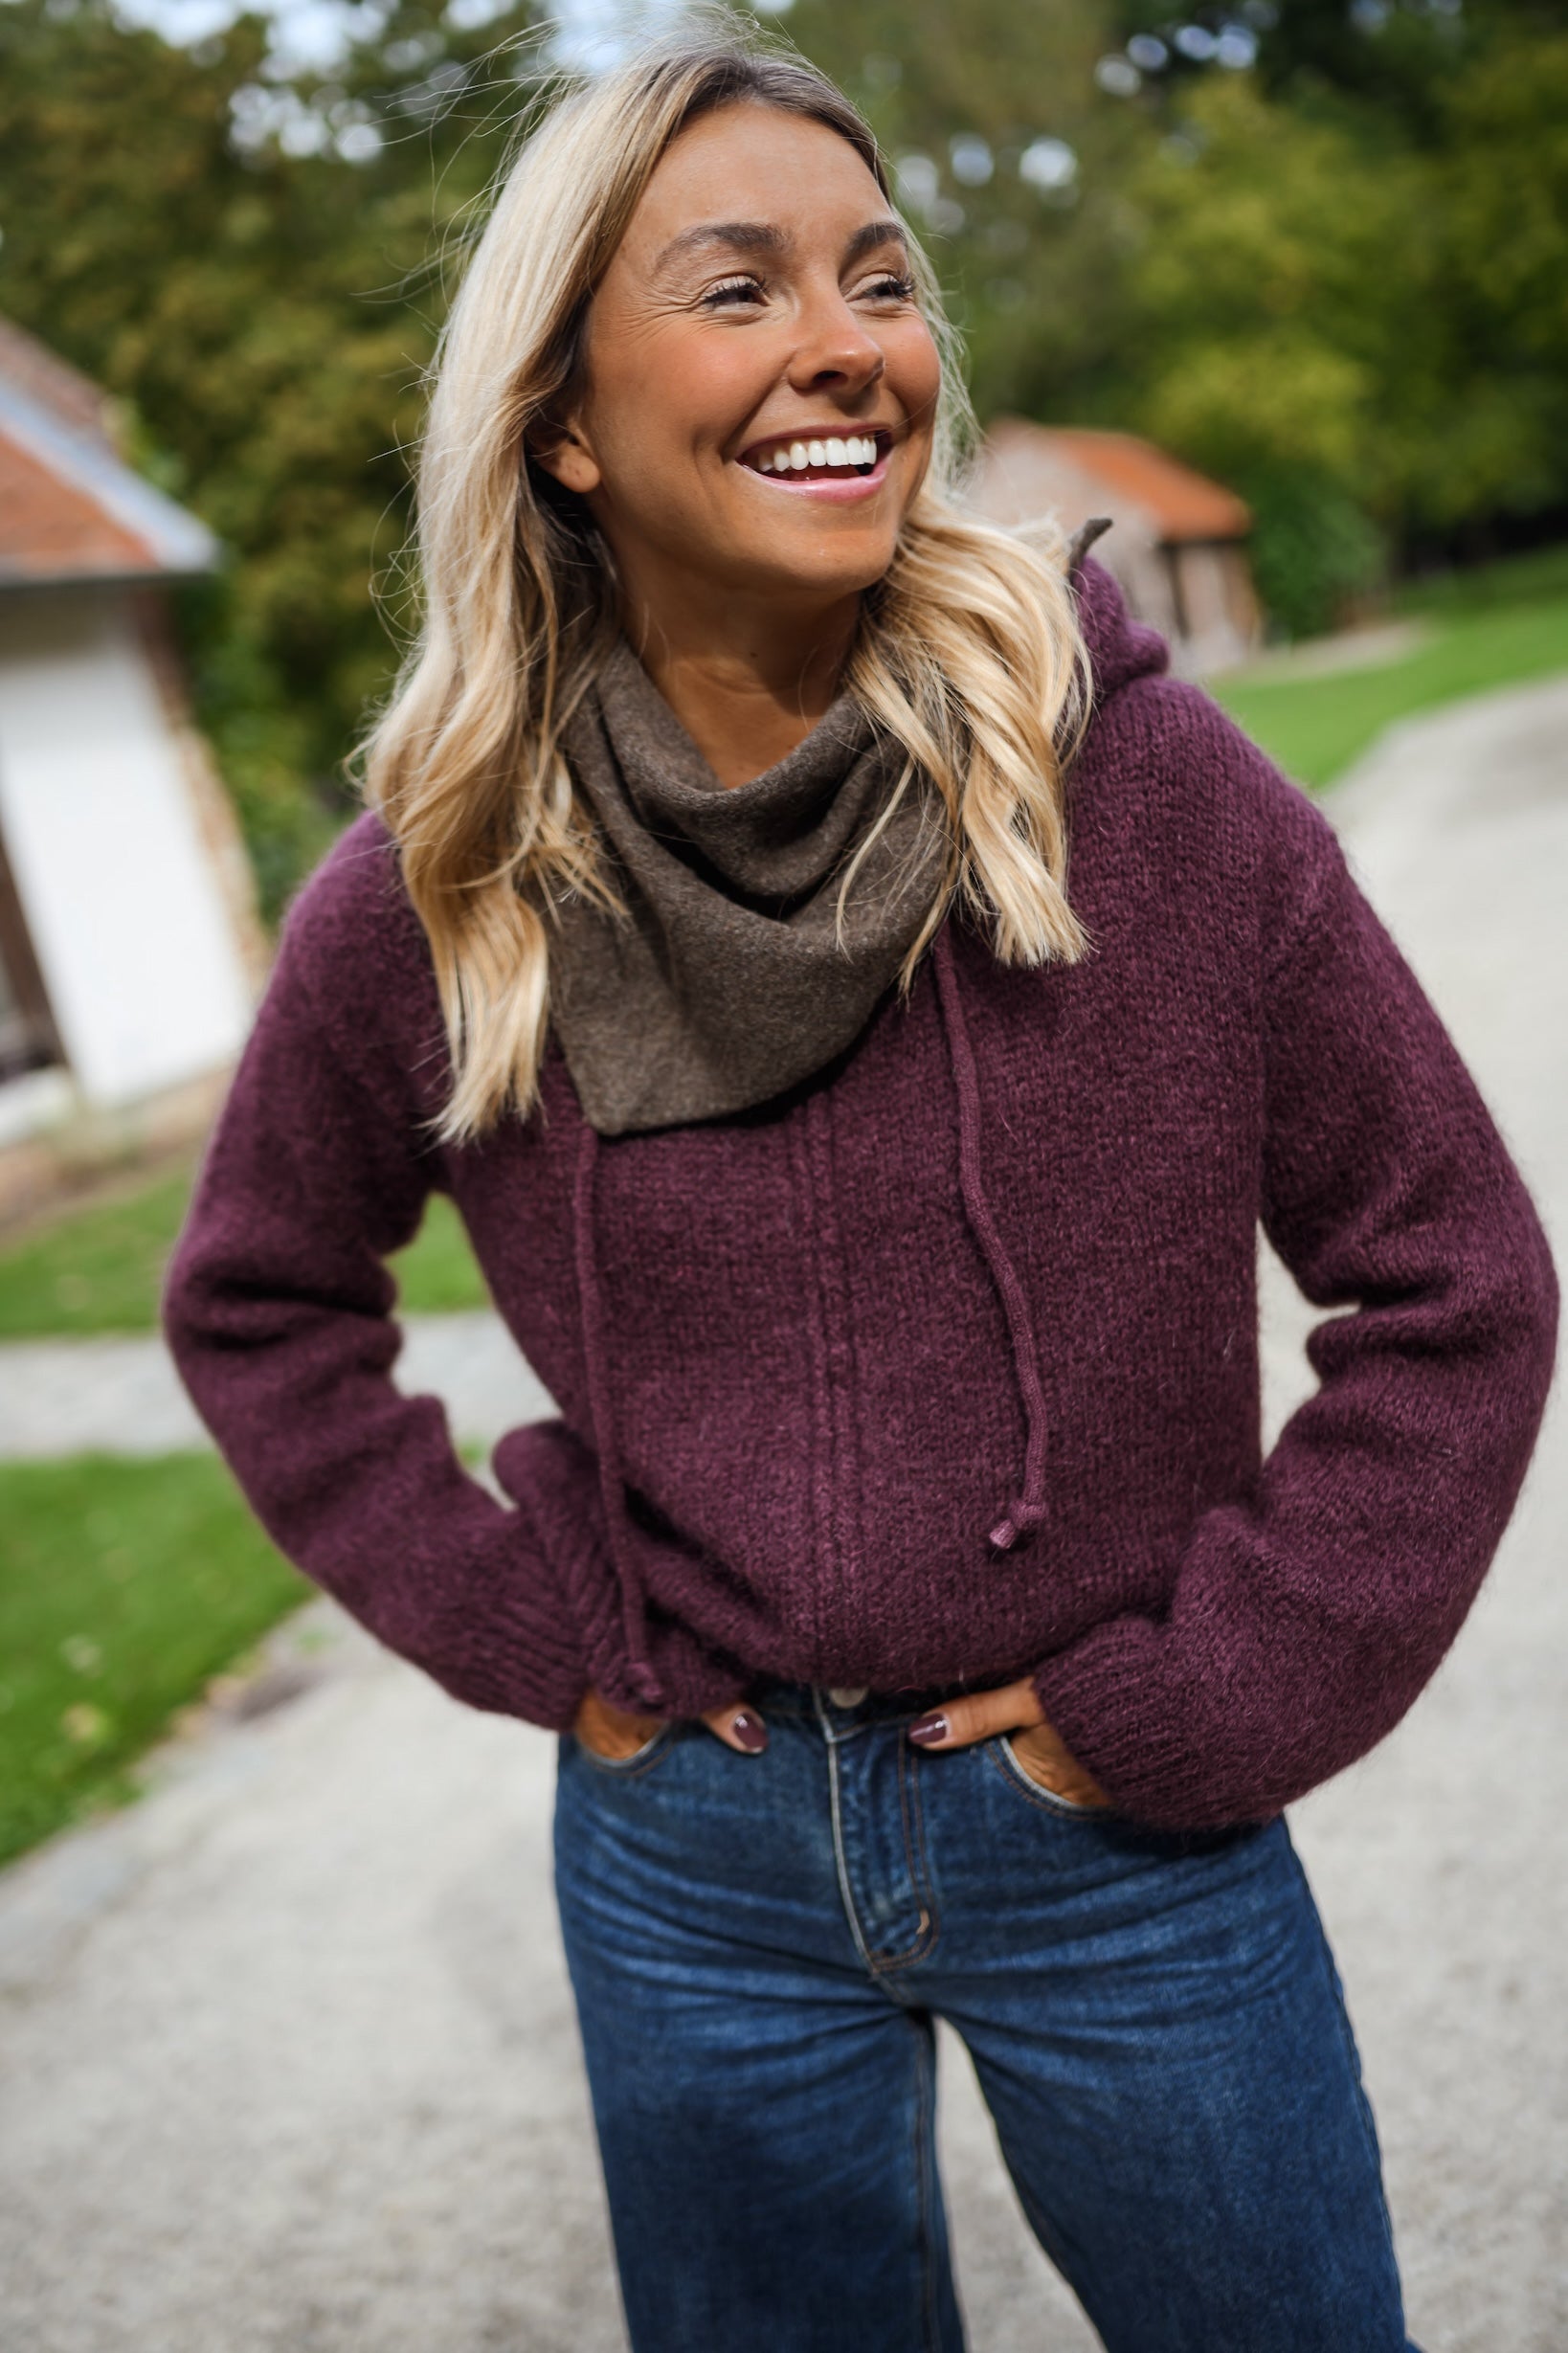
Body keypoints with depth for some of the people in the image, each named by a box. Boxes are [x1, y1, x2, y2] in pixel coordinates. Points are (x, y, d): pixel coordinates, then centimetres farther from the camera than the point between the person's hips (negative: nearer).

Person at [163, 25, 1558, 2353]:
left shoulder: (1146, 785, -13)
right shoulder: (424, 910, -9)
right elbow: (257, 1306, 7)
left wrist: (1200, 1701, -9)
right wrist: (521, 1625, -1)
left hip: (1122, 1837, -1)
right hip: (694, 1855, 2)